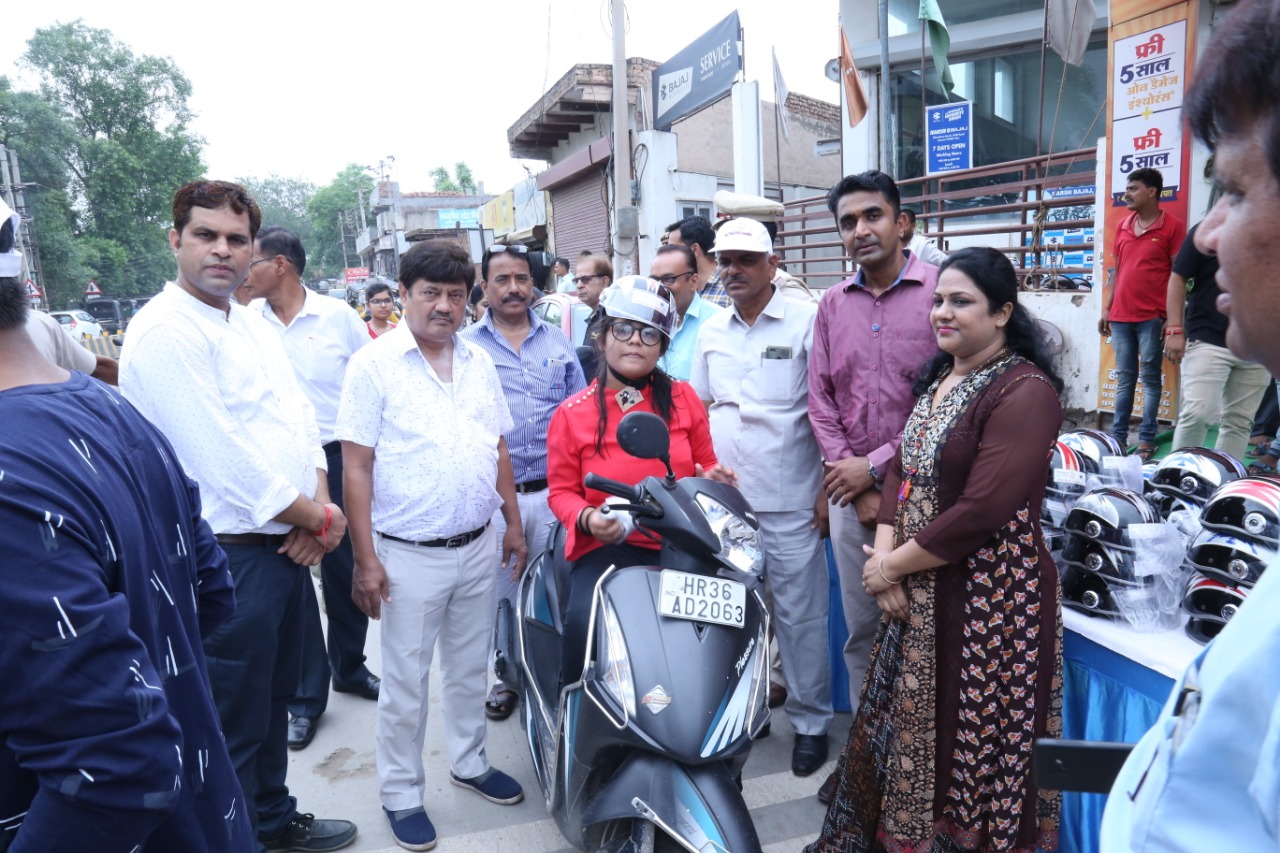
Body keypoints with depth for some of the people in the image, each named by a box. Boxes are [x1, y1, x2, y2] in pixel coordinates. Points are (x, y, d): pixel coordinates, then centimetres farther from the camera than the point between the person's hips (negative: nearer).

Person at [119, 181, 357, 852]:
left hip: (286, 545, 9)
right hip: (229, 557, -9)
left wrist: (321, 503, -6)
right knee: (235, 724, 6)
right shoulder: (164, 331, -16)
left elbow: (299, 416, 10)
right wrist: (313, 517, -12)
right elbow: (223, 456, -22)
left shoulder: (254, 324, 11)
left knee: (274, 700, 23)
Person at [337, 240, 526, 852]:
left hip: (478, 546, 5)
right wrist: (365, 557, -14)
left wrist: (514, 523, 12)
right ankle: (401, 793, 27)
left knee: (470, 668, 19)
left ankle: (469, 762, 39)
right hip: (409, 554, -5)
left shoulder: (480, 362, 6)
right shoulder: (374, 364, -10)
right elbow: (356, 465, -11)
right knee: (406, 681, 8)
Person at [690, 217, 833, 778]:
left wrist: (828, 486, -10)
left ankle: (810, 721, 21)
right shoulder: (711, 331, 11)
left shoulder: (805, 322, -5)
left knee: (798, 615, 4)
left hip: (788, 502, -5)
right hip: (721, 498, 5)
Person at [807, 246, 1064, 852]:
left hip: (988, 599, -8)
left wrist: (891, 566, -13)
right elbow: (902, 470, 8)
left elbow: (982, 511, -23)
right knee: (903, 730, 20)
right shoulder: (938, 377, 10)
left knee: (967, 746, 7)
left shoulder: (1024, 390, -16)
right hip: (919, 595, 8)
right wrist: (884, 557, -6)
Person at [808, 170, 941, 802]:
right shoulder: (832, 304, 11)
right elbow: (820, 398, 7)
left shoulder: (940, 291, -5)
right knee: (861, 632, 13)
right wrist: (856, 486, -2)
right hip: (851, 492, 4)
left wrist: (877, 465, -10)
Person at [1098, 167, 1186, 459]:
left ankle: (1146, 440, 5)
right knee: (1124, 378, 9)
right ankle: (1118, 435, 13)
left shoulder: (1173, 226, -3)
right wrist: (1106, 309, 11)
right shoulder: (1122, 226, 12)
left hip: (1152, 316, -5)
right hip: (1121, 316, 5)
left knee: (1150, 378, 1)